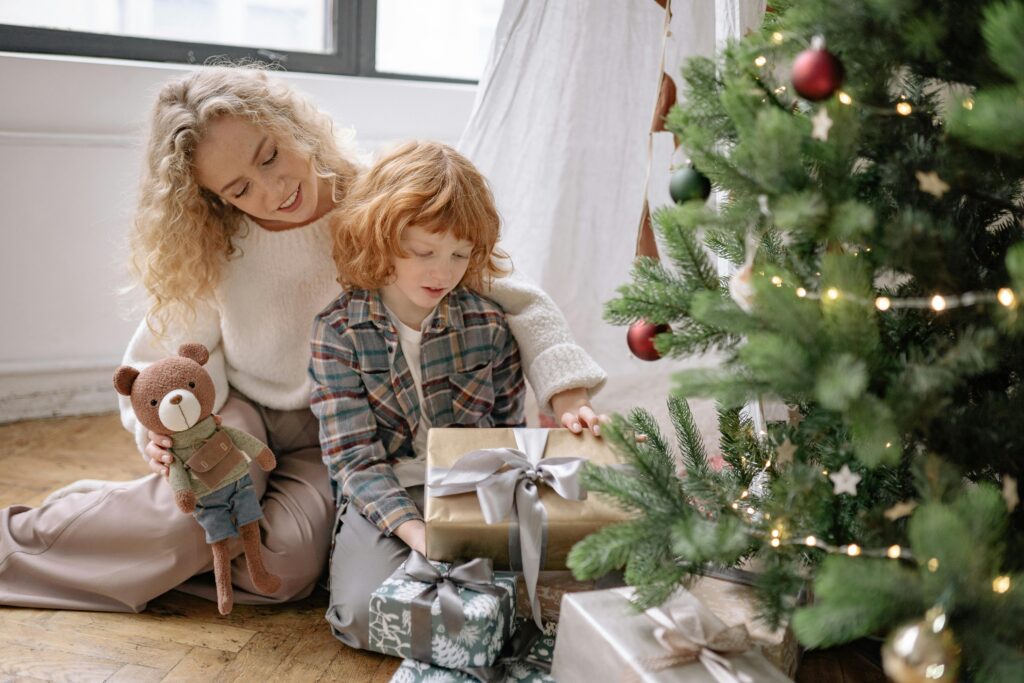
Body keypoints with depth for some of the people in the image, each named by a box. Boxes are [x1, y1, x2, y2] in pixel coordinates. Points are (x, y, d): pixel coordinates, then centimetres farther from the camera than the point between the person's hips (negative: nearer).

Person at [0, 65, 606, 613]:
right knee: (193, 516, -31)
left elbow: (517, 303, -16)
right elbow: (167, 353, -3)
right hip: (237, 415, 1)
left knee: (286, 567, -28)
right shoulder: (213, 252, -12)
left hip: (328, 438, 0)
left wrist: (568, 398, -30)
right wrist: (163, 427, -26)